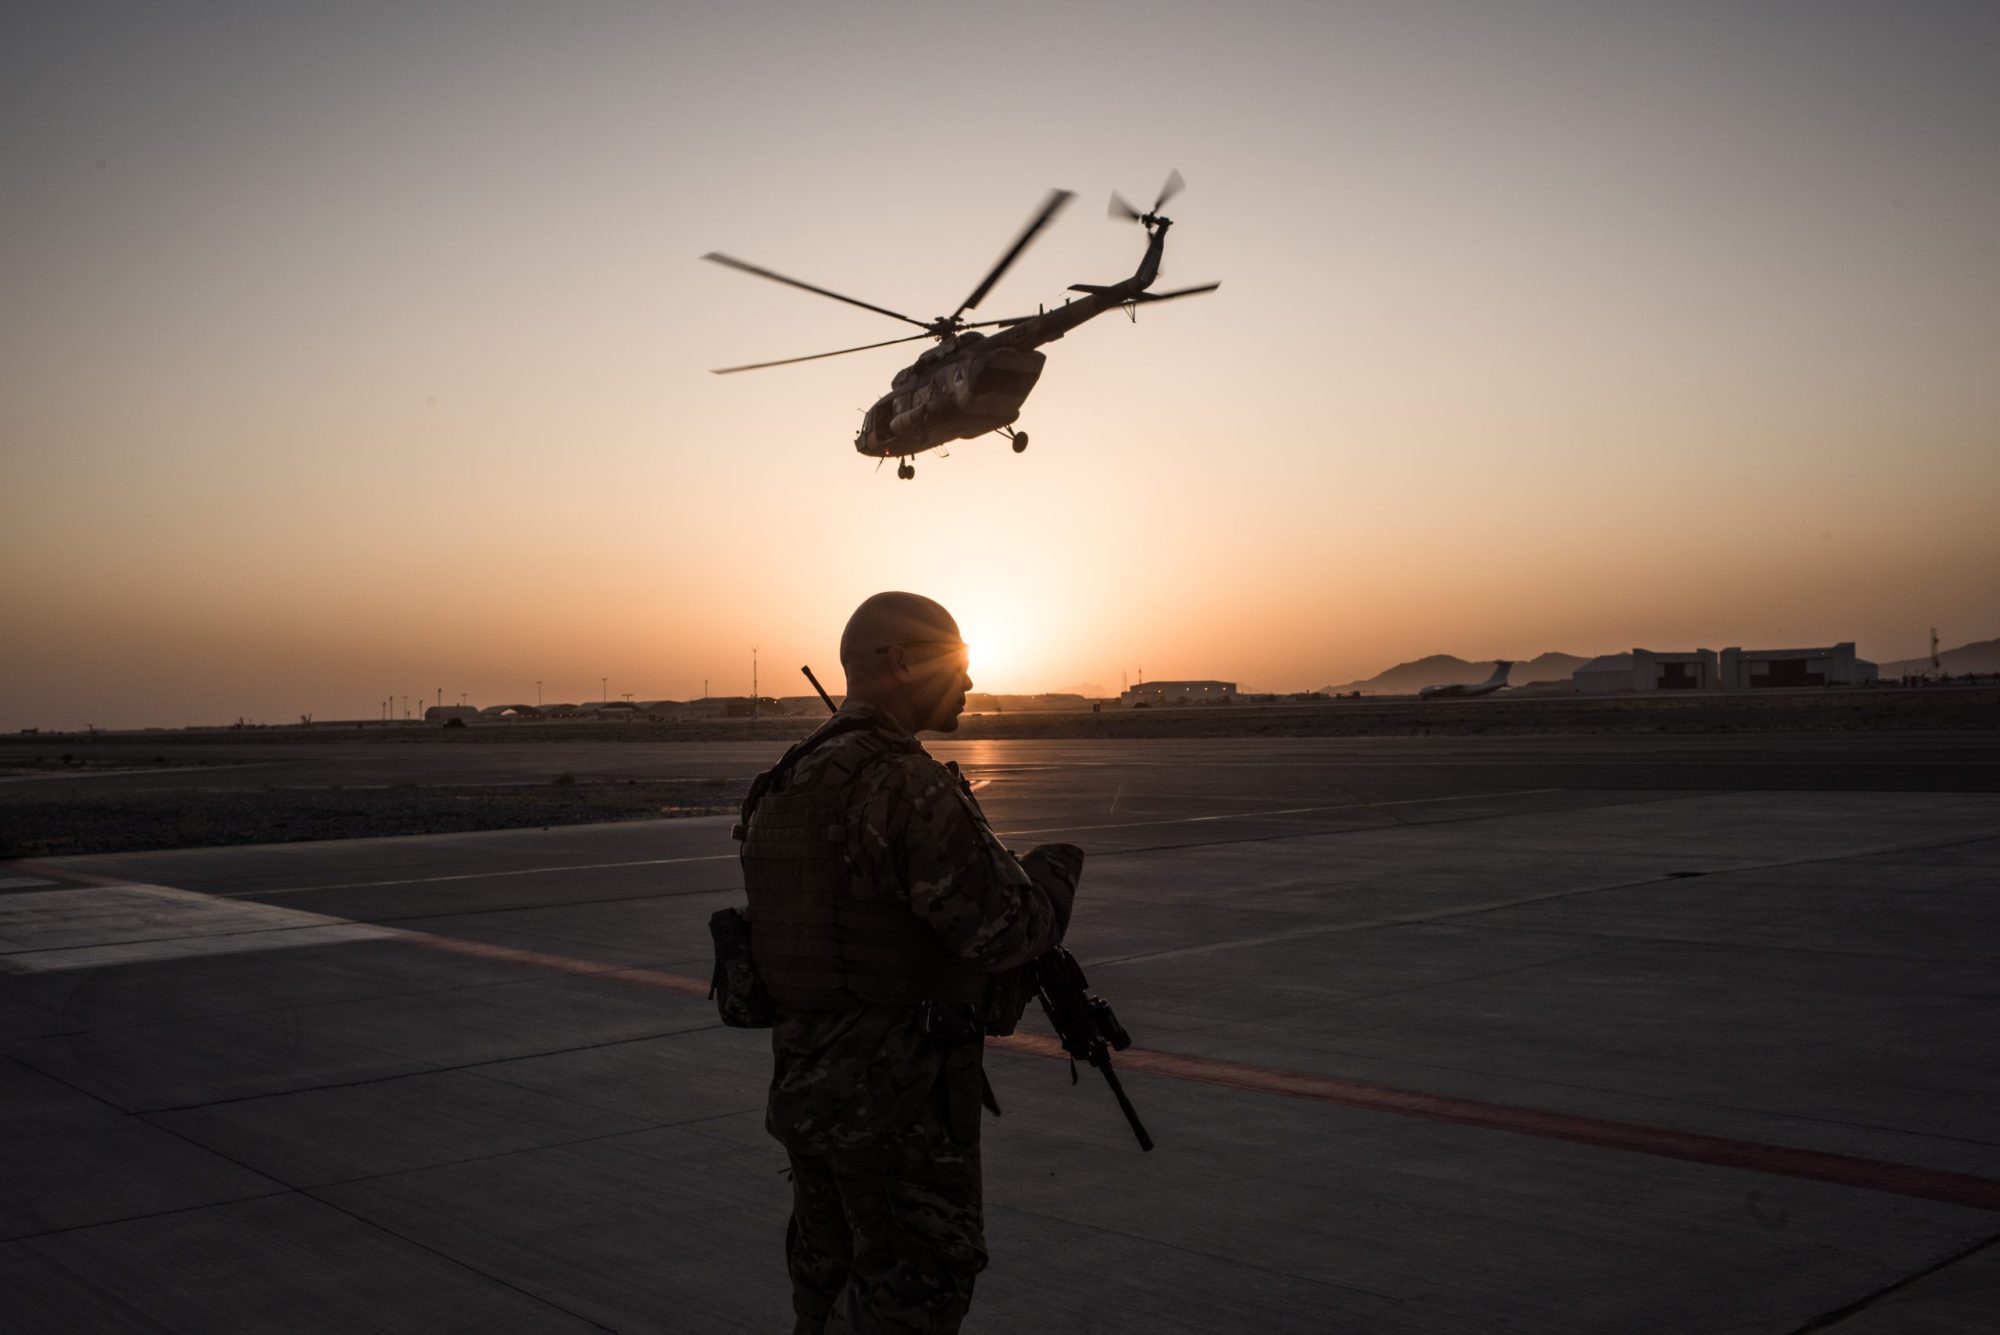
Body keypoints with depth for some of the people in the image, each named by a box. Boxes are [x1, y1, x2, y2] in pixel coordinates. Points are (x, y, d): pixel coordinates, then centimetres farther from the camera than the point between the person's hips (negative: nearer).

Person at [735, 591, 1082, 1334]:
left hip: (805, 1079, 9)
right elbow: (1002, 927, -21)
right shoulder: (909, 788, -20)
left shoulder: (787, 786, 8)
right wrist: (1056, 870, -2)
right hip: (901, 1088, -8)